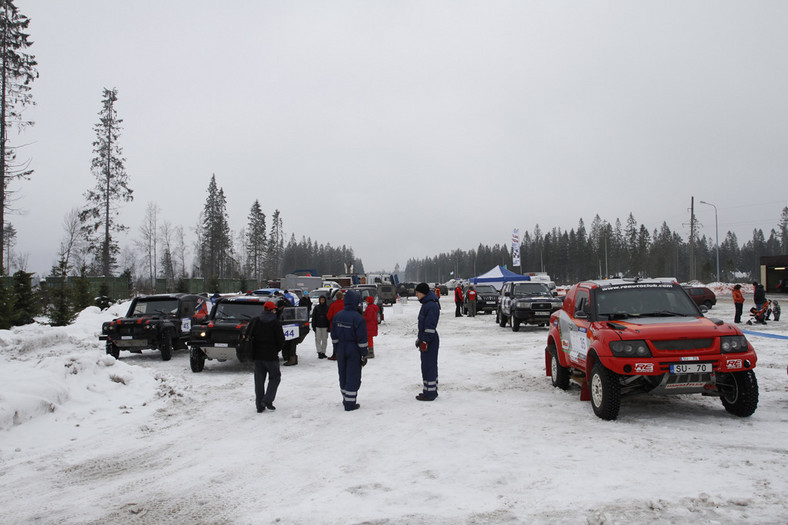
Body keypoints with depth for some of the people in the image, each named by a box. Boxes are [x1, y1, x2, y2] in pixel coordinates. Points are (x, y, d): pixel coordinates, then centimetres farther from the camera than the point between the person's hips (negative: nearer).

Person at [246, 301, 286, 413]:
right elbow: (281, 340, -10)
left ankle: (259, 405, 10)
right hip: (271, 355, -4)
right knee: (275, 377, 10)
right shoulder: (275, 322, -9)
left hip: (258, 355, 4)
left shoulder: (255, 320, 3)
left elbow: (248, 335, 5)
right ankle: (267, 400, -4)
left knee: (259, 380, 10)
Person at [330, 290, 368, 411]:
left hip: (340, 350, 6)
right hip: (353, 351, -6)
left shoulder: (337, 316, 1)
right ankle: (350, 403, 4)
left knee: (343, 375, 17)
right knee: (353, 376, 2)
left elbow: (334, 337, 8)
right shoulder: (358, 319, -17)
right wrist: (364, 355, -5)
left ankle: (346, 399, 29)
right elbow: (362, 340, -14)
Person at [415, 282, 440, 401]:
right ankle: (432, 391, 25)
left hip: (430, 340, -11)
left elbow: (430, 326, -23)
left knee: (429, 366, -6)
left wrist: (425, 341, -23)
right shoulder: (426, 304, 15)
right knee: (430, 365, 16)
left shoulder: (431, 305, -18)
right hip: (425, 339, 11)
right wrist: (419, 338, 23)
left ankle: (430, 393, -2)